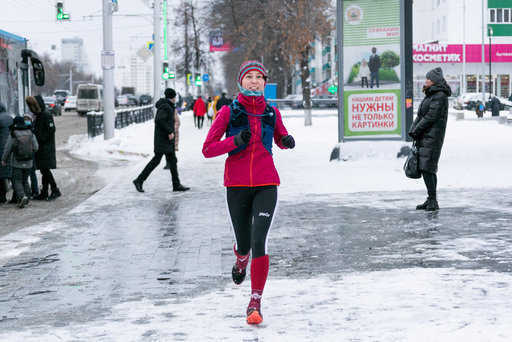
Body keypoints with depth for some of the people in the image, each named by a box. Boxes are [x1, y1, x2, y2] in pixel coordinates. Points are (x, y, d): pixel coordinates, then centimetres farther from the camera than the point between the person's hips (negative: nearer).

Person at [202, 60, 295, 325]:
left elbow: (280, 139, 23)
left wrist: (288, 141, -1)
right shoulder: (229, 112, -2)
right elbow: (207, 149, -4)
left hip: (266, 186, 0)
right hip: (237, 185, 0)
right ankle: (241, 260, 51)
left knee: (259, 241, -16)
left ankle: (256, 302, -8)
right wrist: (235, 141, -19)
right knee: (244, 243, 11)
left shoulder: (272, 113, 5)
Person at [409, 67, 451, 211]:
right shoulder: (429, 95, 18)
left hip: (432, 137, -9)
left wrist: (416, 131, -10)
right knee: (425, 168, 9)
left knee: (427, 168, -12)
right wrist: (413, 131, 5)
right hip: (424, 137, 9)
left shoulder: (440, 96, -11)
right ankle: (431, 201, 14)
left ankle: (433, 201, -9)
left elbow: (431, 117, -16)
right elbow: (420, 115, 18)